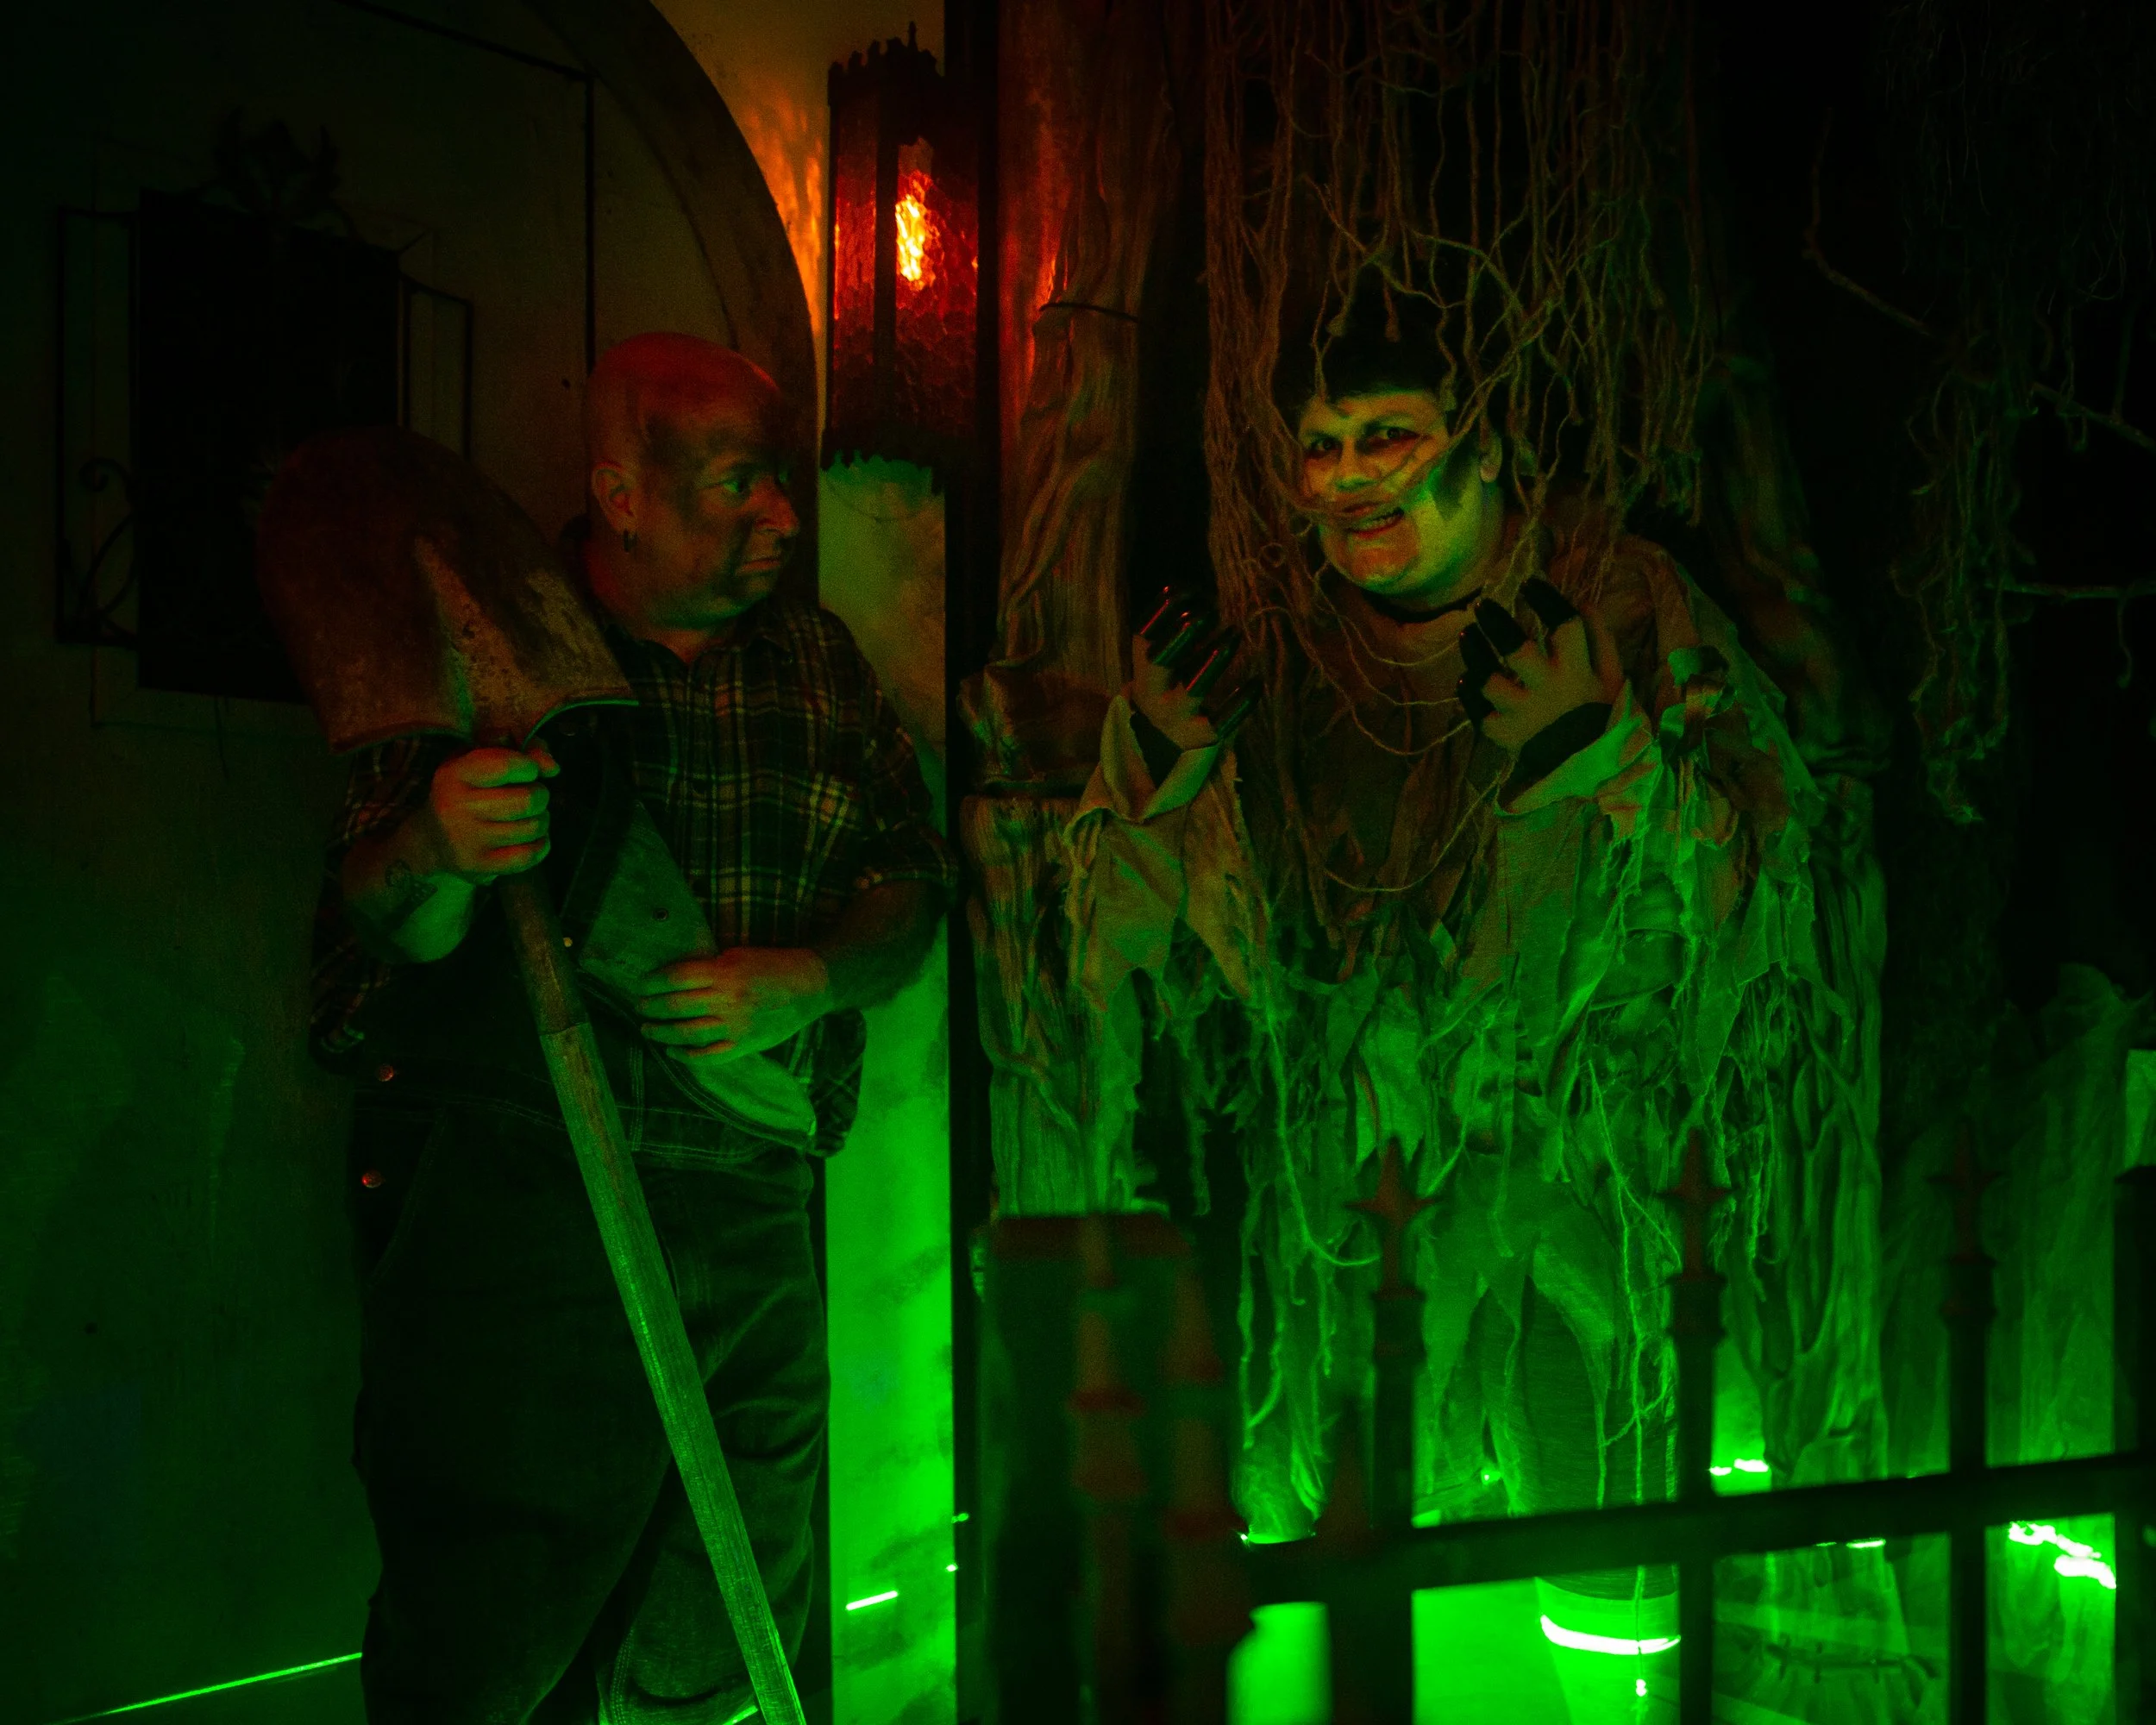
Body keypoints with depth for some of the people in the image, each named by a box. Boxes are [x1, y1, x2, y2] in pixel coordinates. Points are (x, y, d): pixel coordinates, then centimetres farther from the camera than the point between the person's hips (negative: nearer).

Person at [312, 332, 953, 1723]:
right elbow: (373, 922, -4)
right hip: (508, 1192, -4)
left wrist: (807, 978, -12)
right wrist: (432, 852, -28)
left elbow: (913, 888, 10)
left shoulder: (816, 661, 12)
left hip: (752, 1202, 4)